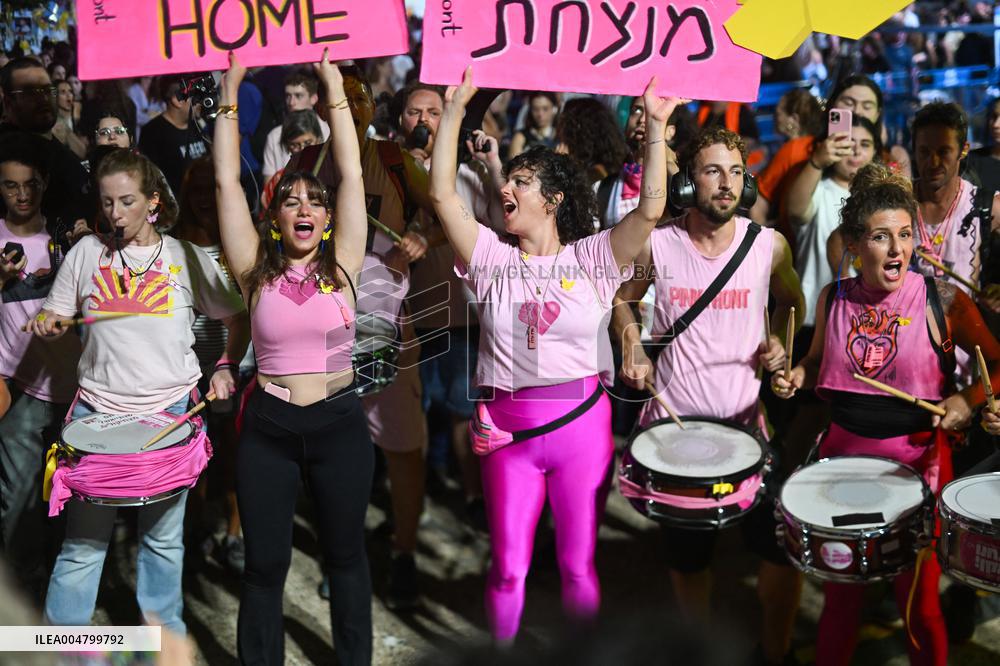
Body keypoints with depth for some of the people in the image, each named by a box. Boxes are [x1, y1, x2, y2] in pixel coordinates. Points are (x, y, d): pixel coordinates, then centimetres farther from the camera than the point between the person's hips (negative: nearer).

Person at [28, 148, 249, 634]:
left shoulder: (187, 257, 0)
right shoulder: (87, 251, 4)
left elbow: (238, 319, 8)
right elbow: (55, 317, 12)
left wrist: (226, 367, -6)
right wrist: (47, 325, -10)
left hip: (170, 411, 0)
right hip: (97, 409, 1)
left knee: (162, 539, 10)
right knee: (82, 543, 2)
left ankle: (165, 637, 28)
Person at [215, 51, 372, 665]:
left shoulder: (342, 265, -2)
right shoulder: (258, 271, -1)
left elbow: (352, 175, -6)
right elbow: (227, 183, -4)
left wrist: (335, 86, -5)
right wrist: (230, 95, -4)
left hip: (340, 424, 0)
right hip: (269, 429, 0)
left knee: (346, 555, 15)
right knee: (265, 564, 8)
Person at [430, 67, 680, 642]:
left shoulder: (591, 258, 1)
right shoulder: (493, 259, 5)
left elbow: (651, 208, -11)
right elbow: (443, 194, -3)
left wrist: (657, 125, -16)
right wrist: (455, 109, -6)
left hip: (582, 422, -1)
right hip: (507, 426, 2)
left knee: (580, 566, 9)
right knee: (508, 569, 7)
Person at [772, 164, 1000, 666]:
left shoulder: (942, 300, -11)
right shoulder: (833, 298, -1)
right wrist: (796, 375, -6)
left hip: (917, 460, -3)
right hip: (841, 455, 3)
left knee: (918, 603, 9)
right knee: (840, 595, 15)